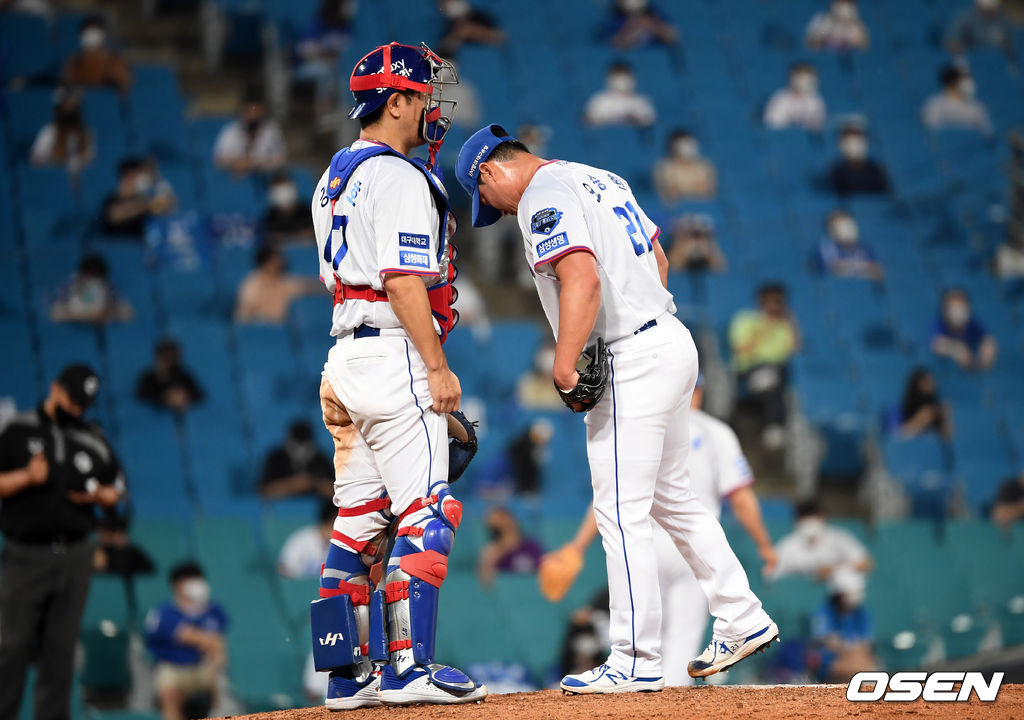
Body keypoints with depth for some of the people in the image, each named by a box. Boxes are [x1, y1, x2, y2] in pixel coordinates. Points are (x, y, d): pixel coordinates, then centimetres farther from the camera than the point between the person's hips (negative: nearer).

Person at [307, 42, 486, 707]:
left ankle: (348, 675, 9)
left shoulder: (335, 178, 18)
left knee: (360, 518, 9)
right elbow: (403, 281, -19)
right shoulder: (399, 179, -11)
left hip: (347, 353, 10)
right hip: (395, 355, -10)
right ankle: (410, 669, -15)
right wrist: (438, 367, -18)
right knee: (425, 514, -10)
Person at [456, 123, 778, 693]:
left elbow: (582, 280, -25)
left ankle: (637, 663, -6)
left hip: (631, 362, -10)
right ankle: (743, 620, 23)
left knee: (621, 511, -7)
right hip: (673, 343, 10)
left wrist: (563, 366, -24)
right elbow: (658, 258, 25)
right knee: (671, 496, 20)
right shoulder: (601, 178, 19)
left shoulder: (542, 198, -11)